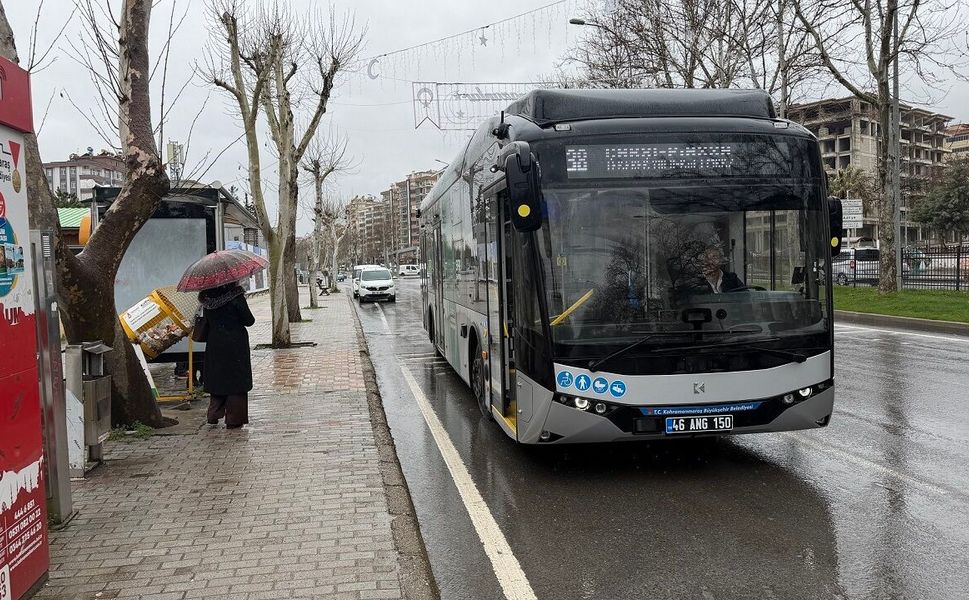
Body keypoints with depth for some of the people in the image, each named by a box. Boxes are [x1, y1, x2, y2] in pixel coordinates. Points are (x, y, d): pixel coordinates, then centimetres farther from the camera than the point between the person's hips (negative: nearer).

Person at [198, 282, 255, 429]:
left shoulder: (207, 299, -1)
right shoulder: (236, 297, -15)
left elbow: (205, 321, 9)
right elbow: (249, 320, -10)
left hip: (214, 345, 5)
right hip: (235, 345, -5)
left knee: (217, 379, 17)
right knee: (236, 380, 3)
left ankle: (213, 415, 17)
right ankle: (234, 419, 6)